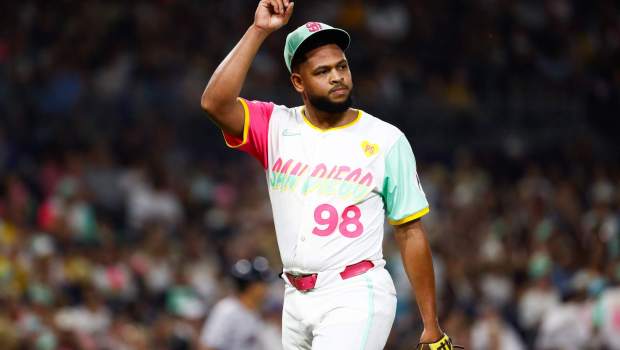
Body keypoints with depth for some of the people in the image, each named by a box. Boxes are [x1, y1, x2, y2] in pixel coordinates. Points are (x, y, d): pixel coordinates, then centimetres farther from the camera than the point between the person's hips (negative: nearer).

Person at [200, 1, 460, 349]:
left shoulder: (387, 140, 0)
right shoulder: (278, 127, 6)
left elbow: (410, 232, 1)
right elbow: (215, 103, -12)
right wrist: (259, 31, -13)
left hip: (356, 297, -4)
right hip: (297, 299, 4)